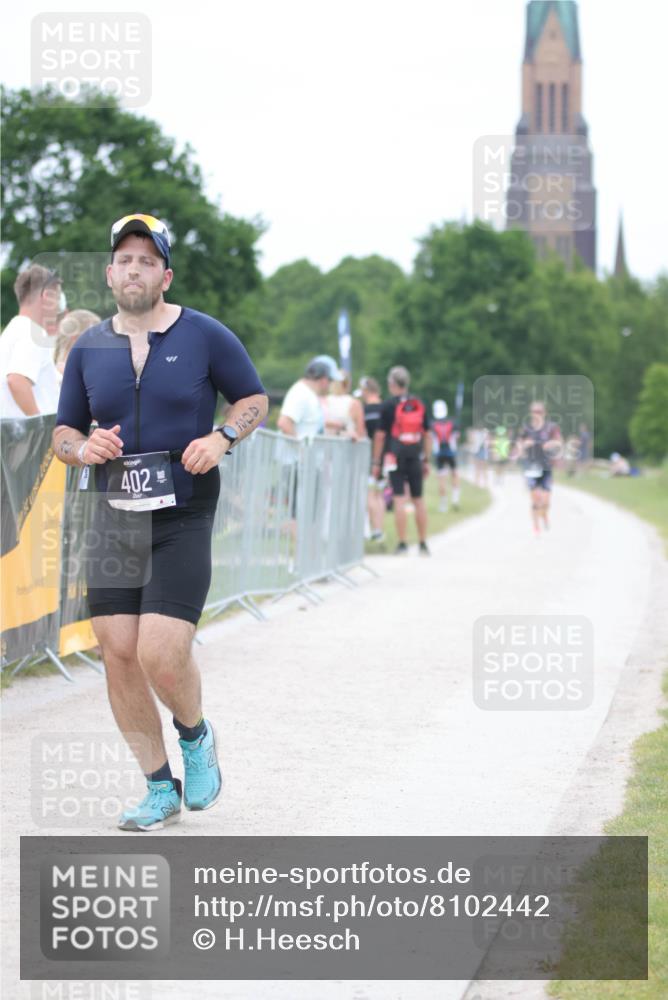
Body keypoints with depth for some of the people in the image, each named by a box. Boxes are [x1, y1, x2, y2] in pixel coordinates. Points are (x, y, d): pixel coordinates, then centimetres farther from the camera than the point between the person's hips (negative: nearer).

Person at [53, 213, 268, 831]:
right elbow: (63, 432, 15)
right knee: (119, 657, 0)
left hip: (184, 519, -4)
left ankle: (195, 735, 19)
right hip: (114, 518, 4)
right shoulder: (89, 350, 8)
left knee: (161, 656, -15)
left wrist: (221, 439, -10)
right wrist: (84, 449, -8)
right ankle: (161, 789, 15)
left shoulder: (204, 335, 0)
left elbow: (255, 398, 9)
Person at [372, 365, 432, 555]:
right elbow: (427, 434, 10)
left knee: (399, 499, -5)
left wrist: (376, 462, 1)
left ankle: (402, 543, -8)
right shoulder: (420, 404, 9)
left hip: (396, 456, -4)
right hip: (415, 457, 4)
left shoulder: (389, 405, -4)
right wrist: (427, 461, 16)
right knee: (418, 499, 8)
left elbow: (380, 435, -4)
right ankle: (423, 544, 10)